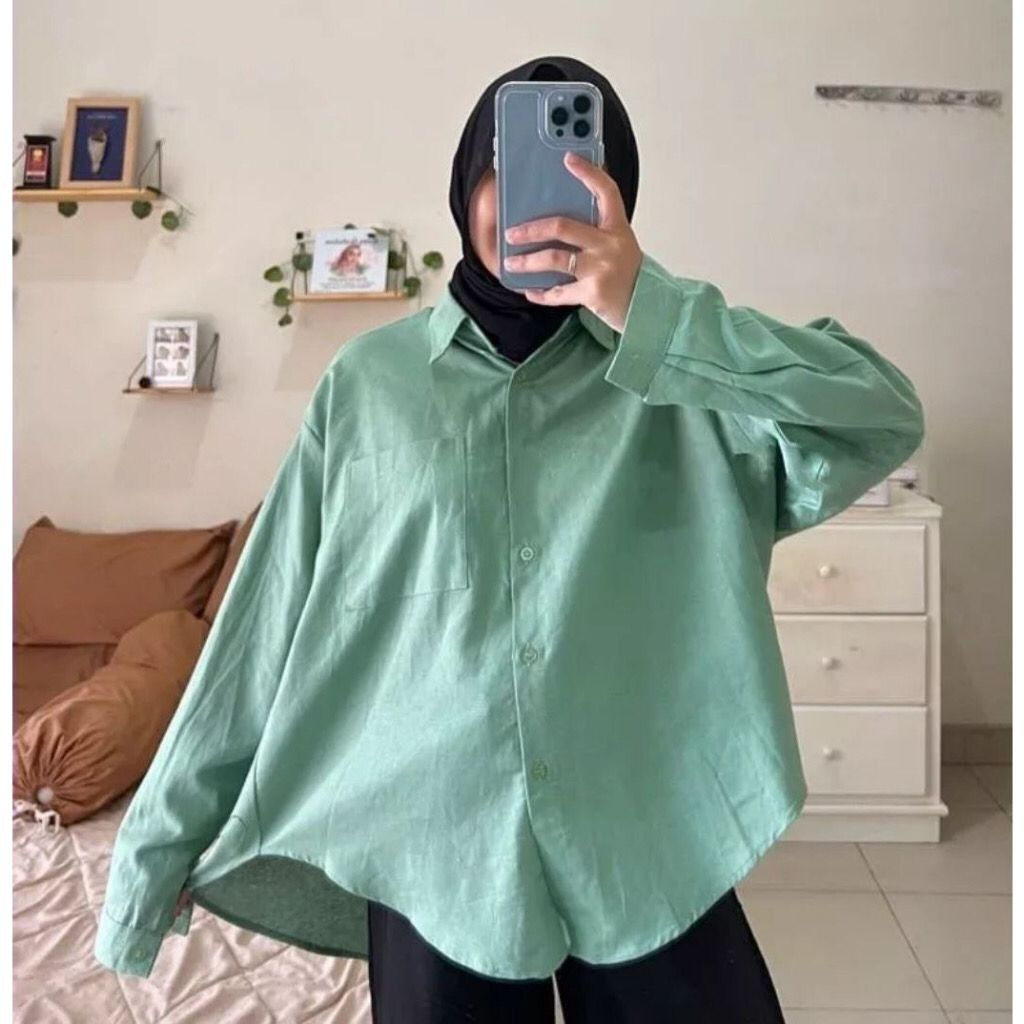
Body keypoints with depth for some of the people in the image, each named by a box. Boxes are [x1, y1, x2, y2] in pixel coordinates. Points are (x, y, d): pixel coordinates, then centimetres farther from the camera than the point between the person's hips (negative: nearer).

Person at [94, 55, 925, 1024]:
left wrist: (652, 310, -24)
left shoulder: (680, 360, 0)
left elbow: (887, 418, -14)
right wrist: (157, 847, 4)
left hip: (657, 855, 0)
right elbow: (268, 627, 2)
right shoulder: (370, 379, 0)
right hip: (428, 858, 1)